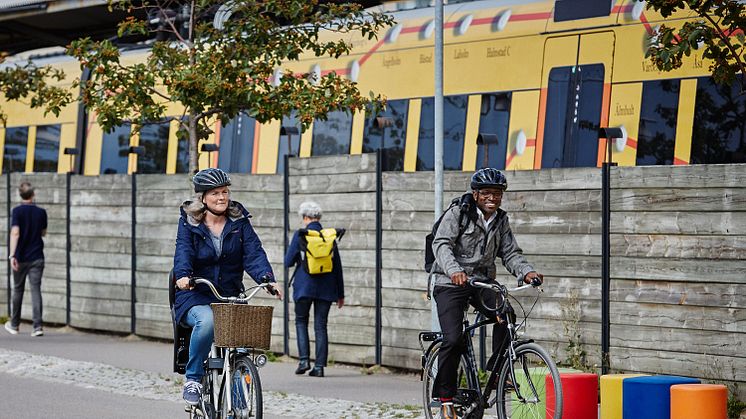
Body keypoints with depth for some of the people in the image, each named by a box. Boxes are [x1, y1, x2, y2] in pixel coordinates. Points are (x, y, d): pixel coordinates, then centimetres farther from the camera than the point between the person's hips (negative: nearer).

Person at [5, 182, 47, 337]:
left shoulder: (17, 211, -9)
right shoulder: (41, 212, 1)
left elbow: (15, 233, -19)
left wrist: (12, 255, -21)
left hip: (21, 258, -1)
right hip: (37, 257, 1)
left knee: (18, 290, 13)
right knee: (36, 290, -2)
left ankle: (14, 325, 26)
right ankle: (37, 326, -14)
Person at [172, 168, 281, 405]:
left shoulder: (239, 222, 5)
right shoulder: (189, 223, 0)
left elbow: (253, 253, -7)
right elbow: (183, 252, -16)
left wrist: (266, 278, -27)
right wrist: (183, 276, -39)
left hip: (230, 297, 3)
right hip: (196, 297, -3)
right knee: (206, 321, -36)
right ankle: (193, 379, -18)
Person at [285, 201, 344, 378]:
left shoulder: (300, 236, -6)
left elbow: (288, 261, -3)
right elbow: (337, 266, 8)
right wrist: (340, 293, 15)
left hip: (305, 286, -3)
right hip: (326, 288, 3)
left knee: (301, 321, 14)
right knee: (321, 326, 6)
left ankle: (304, 360, 0)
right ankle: (319, 366, 1)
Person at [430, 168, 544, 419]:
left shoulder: (501, 220, 8)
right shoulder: (458, 214, -8)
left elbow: (510, 253, 6)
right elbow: (441, 244, -20)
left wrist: (526, 272, -15)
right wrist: (454, 270, -39)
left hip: (483, 281, 4)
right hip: (452, 284, -4)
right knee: (453, 340, -16)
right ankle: (445, 398, -3)